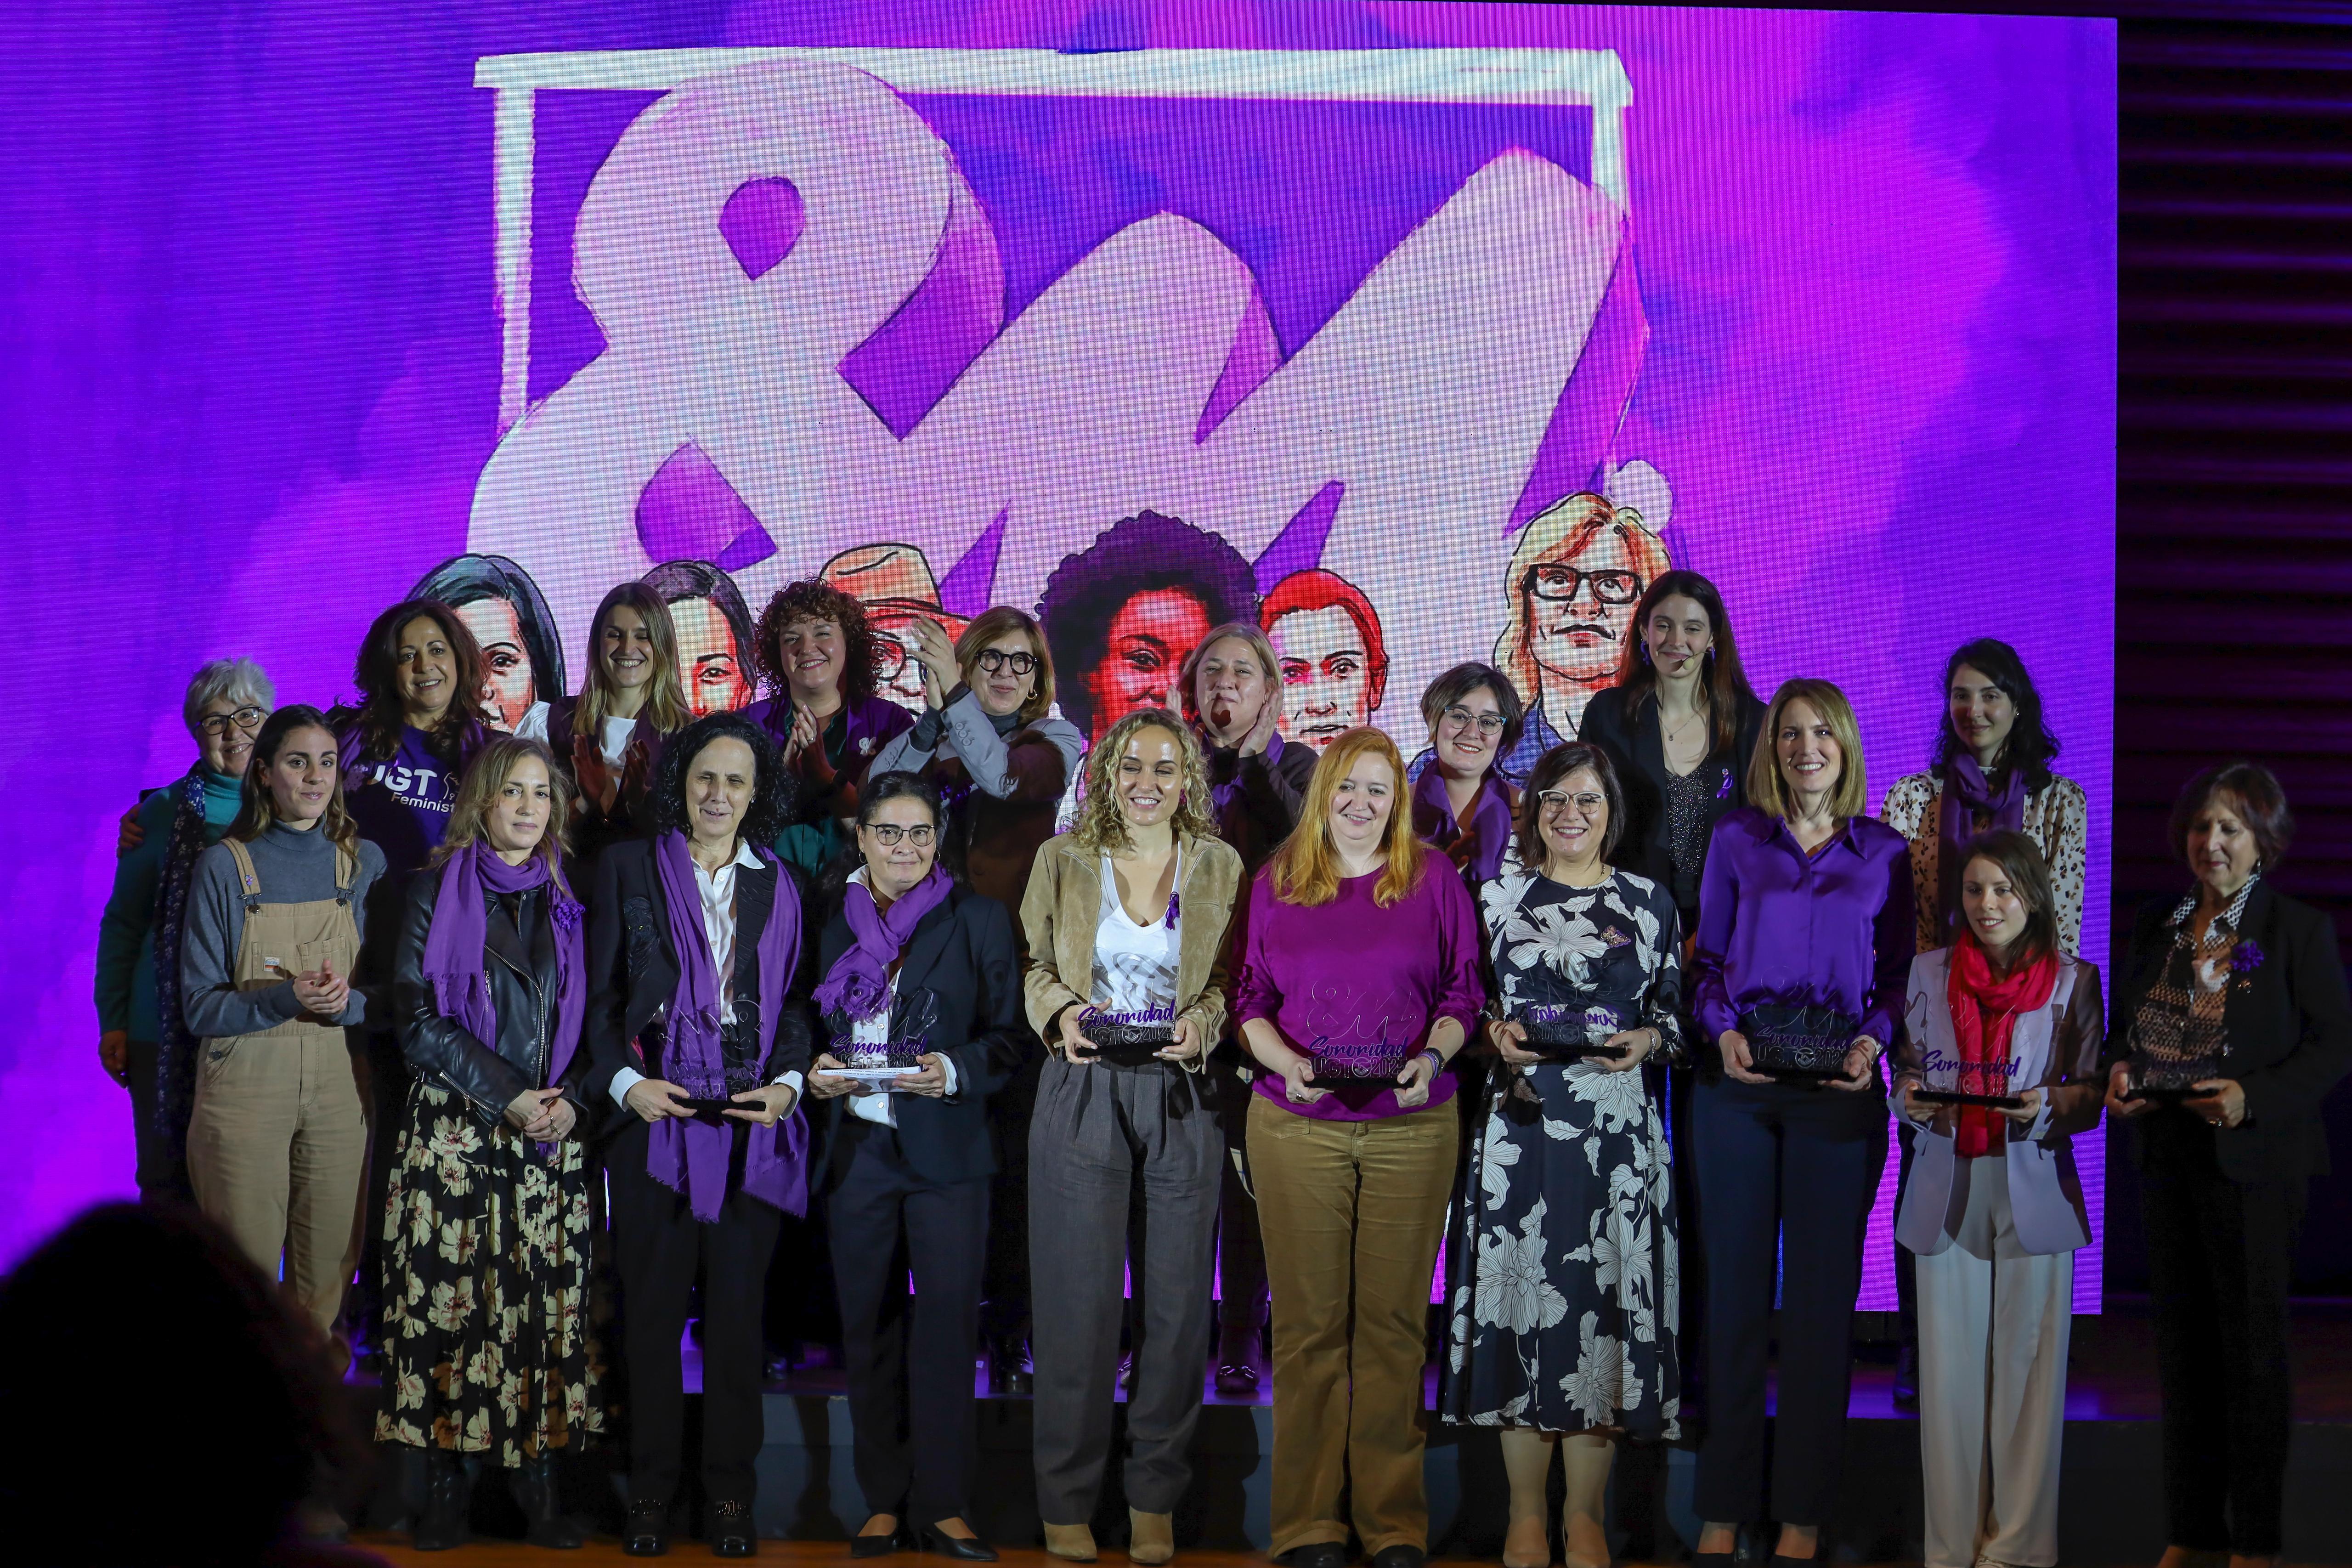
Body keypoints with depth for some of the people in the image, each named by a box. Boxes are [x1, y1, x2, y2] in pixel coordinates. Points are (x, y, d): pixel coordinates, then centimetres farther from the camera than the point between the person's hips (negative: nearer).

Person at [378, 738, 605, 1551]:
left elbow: (593, 1018, 12)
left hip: (554, 1139, 2)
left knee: (546, 1302, -2)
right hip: (454, 1132, -2)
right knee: (449, 1297, -5)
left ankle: (541, 1489, 2)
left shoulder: (566, 900, 12)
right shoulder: (437, 891, 4)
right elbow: (418, 1017, -4)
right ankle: (445, 1491, 0)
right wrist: (506, 1096, -12)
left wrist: (573, 1101, -7)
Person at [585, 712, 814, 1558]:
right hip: (656, 1114, -1)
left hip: (751, 1121, 1)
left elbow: (794, 1000, 13)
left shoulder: (776, 884, 13)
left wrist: (787, 1082, -4)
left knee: (738, 1311, 2)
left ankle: (730, 1491, 10)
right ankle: (650, 1489, 10)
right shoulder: (630, 866, 7)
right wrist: (623, 1080, -9)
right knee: (652, 1309, 1)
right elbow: (599, 992, 5)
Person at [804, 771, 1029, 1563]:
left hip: (945, 1148, -2)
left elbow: (1010, 1033, 1)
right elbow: (810, 1026, 15)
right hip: (856, 1146, 2)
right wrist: (816, 1072, -5)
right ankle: (884, 1502, 14)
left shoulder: (978, 920, 3)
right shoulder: (831, 920, 10)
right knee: (868, 1326, 6)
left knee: (946, 1321, -4)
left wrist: (955, 1071, -16)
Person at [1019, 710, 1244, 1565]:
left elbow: (1236, 980, 9)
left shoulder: (1220, 867, 6)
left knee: (1177, 1298, 3)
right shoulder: (1063, 860, 5)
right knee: (1081, 1297, -2)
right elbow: (1033, 964, 9)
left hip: (1182, 1099, 1)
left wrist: (1202, 1022, -10)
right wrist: (1061, 1012, -10)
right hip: (1084, 1094, -1)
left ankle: (1155, 1498, 14)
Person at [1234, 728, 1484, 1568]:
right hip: (1299, 1128, 0)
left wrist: (1433, 1055, -12)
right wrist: (1285, 1061, -10)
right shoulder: (1277, 883, 8)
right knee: (1309, 1322, 2)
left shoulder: (1433, 883, 6)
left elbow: (1463, 992, 6)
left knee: (1394, 1321, 3)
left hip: (1411, 1126, 0)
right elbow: (1252, 998, 8)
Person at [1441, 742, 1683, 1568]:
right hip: (1520, 1122, 0)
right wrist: (1495, 1034, -8)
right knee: (1520, 1292, -1)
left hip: (1616, 1125, 0)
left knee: (1603, 1299, -1)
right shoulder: (1499, 896, 8)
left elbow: (1676, 1012, 12)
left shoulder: (1650, 902, 9)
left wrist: (1645, 1041, -8)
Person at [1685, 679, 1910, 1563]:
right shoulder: (1736, 839, 8)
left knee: (1821, 1296, 1)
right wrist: (1723, 1031, -7)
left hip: (1840, 1094, 0)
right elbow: (1708, 957, 10)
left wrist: (1872, 1040, -8)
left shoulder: (1883, 853, 8)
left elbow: (1898, 974, 9)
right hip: (1739, 1090, 0)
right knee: (1735, 1289, 2)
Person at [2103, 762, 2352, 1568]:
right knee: (2182, 1343, 10)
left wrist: (2253, 1099, -22)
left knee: (2253, 1346, 1)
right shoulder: (2155, 926, 9)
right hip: (2167, 1157, 5)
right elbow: (2126, 1024, 16)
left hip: (2252, 1163, -5)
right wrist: (2118, 1072, -6)